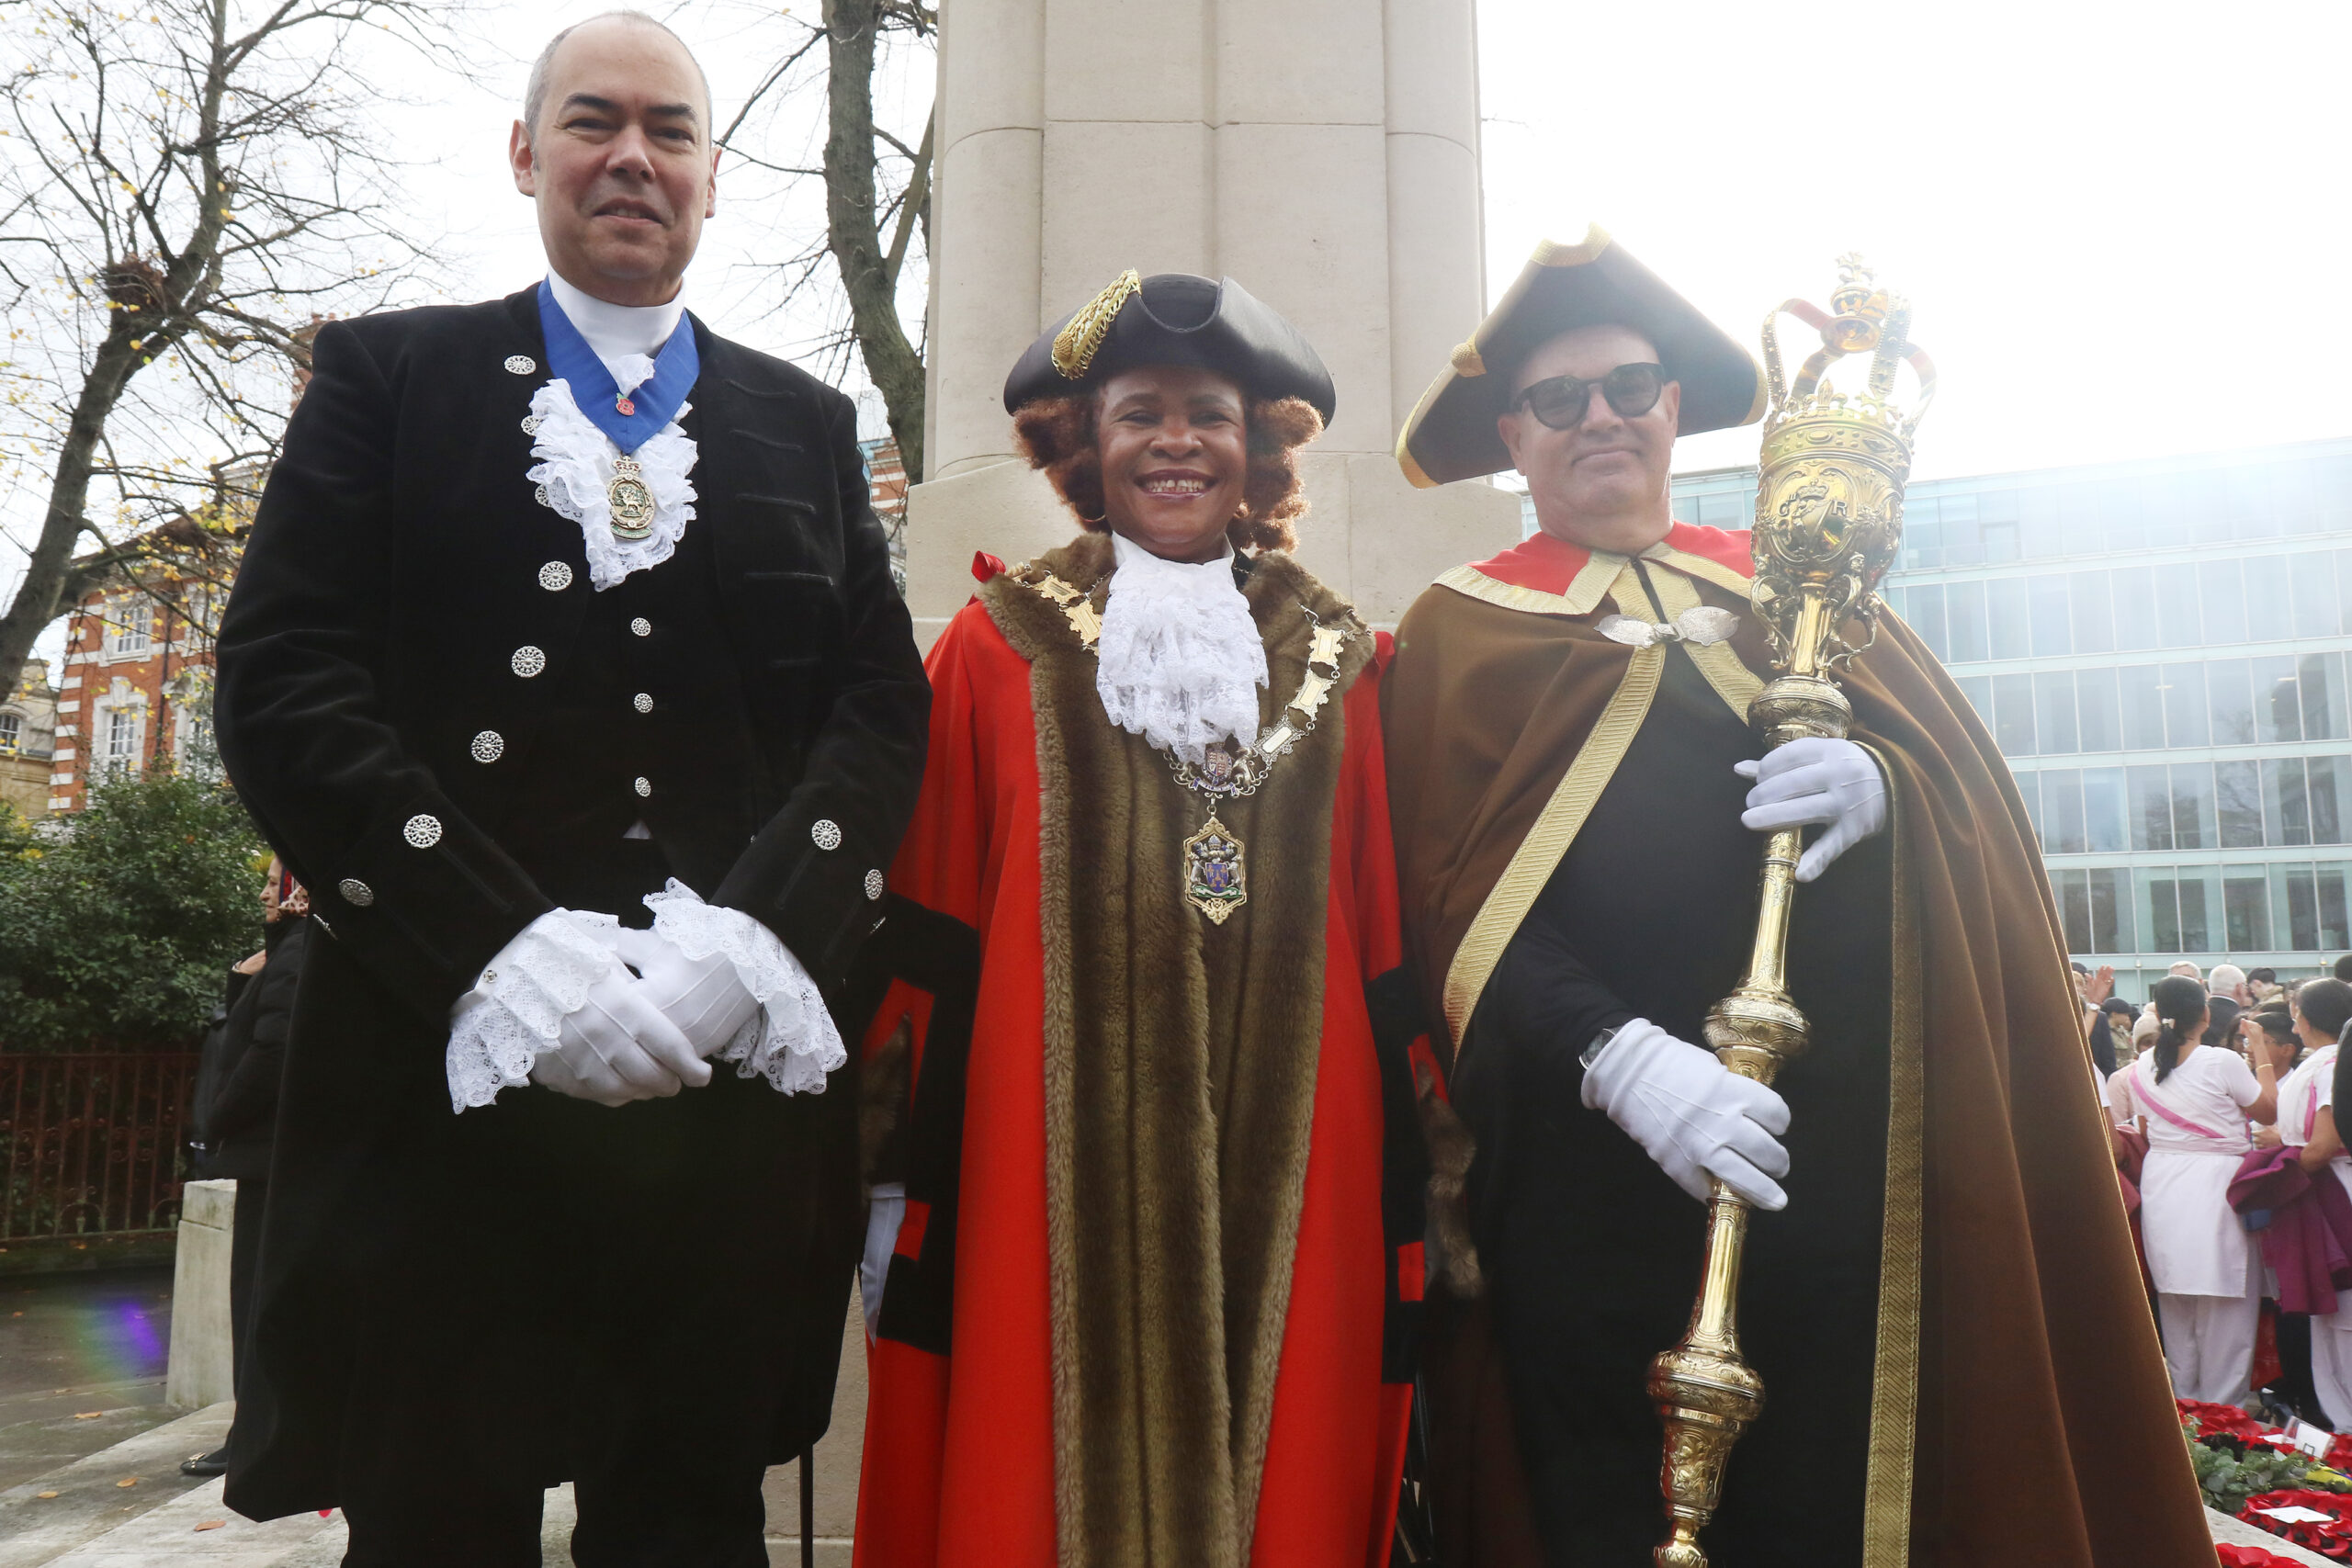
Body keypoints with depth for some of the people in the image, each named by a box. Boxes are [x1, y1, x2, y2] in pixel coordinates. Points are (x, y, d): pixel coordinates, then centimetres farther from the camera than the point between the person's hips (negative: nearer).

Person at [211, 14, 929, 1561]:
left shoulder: (807, 426, 16)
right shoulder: (389, 374, 10)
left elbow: (885, 708, 6)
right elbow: (283, 686, -2)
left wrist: (752, 942, -12)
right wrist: (506, 955, -14)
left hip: (741, 1076, 2)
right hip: (450, 1072, -1)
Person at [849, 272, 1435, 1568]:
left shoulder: (1340, 666, 9)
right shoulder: (1001, 648, 4)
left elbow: (1385, 958, 10)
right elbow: (928, 941, 2)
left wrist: (1413, 1193, 8)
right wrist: (903, 1178, -2)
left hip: (1289, 1188, 2)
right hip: (1051, 1184, -1)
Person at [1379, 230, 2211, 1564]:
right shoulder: (1458, 631, 7)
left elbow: (1970, 773, 10)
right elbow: (1451, 893, -5)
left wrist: (1878, 780, -14)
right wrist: (1619, 1057, -20)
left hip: (1843, 1147, 3)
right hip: (1589, 1162, -2)